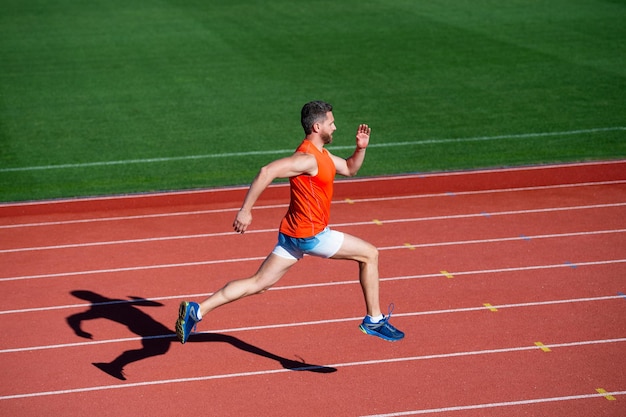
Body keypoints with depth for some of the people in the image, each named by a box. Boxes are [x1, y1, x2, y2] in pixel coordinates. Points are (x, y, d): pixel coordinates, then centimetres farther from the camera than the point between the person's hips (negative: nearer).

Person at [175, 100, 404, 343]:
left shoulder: (320, 154, 13)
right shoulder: (307, 159, -20)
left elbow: (350, 169, 26)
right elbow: (267, 172, -30)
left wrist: (361, 148, 7)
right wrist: (245, 210, -31)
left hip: (293, 233, 10)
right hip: (311, 235, -10)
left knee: (258, 283, 6)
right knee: (369, 254, 5)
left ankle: (197, 310, -1)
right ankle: (374, 320, 13)